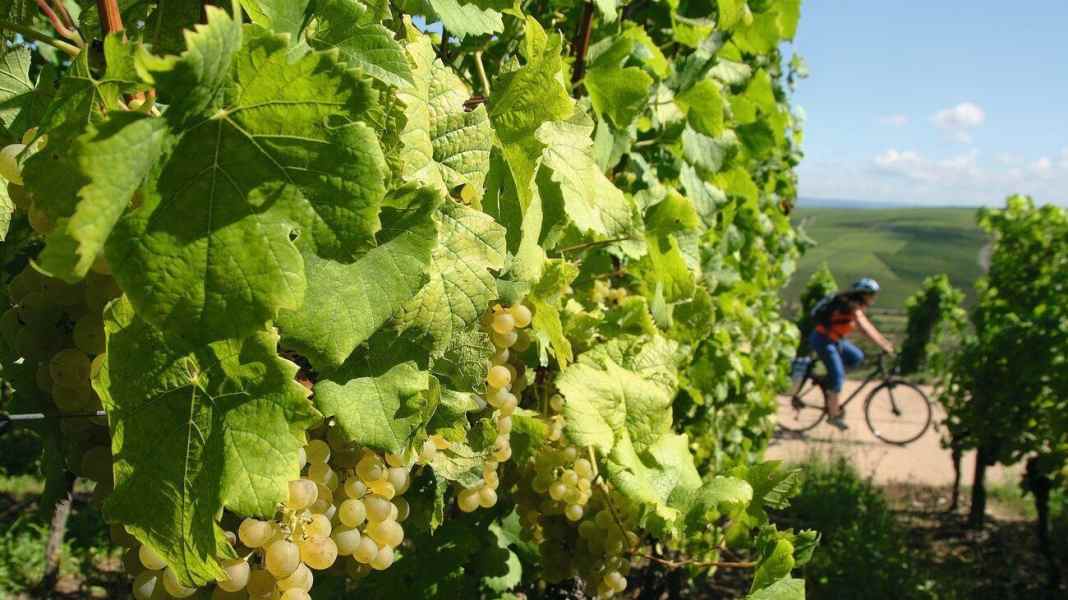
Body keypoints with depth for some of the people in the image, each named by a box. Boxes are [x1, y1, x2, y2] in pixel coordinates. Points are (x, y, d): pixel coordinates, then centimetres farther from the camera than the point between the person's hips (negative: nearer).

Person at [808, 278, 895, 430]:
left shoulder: (856, 306, 10)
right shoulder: (852, 306, -20)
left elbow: (868, 327, 15)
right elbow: (865, 329, -28)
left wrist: (885, 342, 9)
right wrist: (884, 347, -28)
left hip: (833, 339, 9)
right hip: (823, 339, -9)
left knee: (856, 357, 6)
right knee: (837, 376, -8)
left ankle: (828, 380, 13)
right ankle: (833, 415, -1)